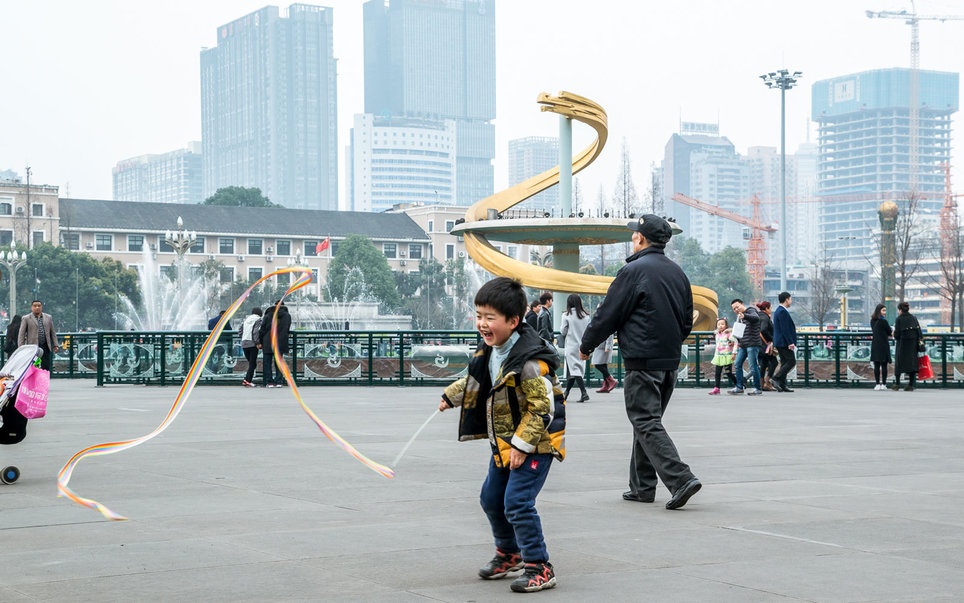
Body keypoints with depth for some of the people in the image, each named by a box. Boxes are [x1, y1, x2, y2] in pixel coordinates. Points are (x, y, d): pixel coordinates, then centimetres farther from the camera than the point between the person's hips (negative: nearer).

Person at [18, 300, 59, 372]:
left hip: (46, 347, 3)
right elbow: (21, 335, 0)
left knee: (46, 368, 0)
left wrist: (56, 345, 7)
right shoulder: (26, 319, 3)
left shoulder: (48, 317, 13)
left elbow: (53, 333, 16)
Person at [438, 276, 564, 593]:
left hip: (535, 443, -9)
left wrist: (523, 445, -26)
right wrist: (451, 396, 23)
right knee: (491, 498, 17)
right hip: (504, 442, 10)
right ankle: (509, 553, 38)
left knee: (517, 503, -15)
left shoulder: (530, 360, -27)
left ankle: (539, 567, -4)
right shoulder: (488, 350, 1)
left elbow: (542, 408, -26)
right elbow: (476, 381, 24)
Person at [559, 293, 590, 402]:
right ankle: (566, 393, 24)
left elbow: (563, 331, -5)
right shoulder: (586, 315, 1)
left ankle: (584, 393, -17)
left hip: (571, 345, -5)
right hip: (583, 346, 5)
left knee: (574, 370, -4)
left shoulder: (566, 315, -10)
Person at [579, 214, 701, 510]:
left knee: (646, 424, -7)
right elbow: (687, 320, 19)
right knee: (647, 421, 17)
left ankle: (680, 480, -19)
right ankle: (642, 486, 20)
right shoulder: (677, 272, 12)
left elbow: (608, 314, -8)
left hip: (642, 361, -8)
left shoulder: (634, 271, -12)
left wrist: (586, 346, 6)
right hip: (670, 361, 8)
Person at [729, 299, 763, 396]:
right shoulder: (739, 317, 20)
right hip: (743, 345, 9)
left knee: (753, 367, -8)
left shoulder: (751, 311, -6)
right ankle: (739, 387, 13)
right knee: (737, 364, 6)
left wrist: (744, 316, -46)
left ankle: (757, 388, 0)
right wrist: (737, 340, 12)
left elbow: (756, 318, -30)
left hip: (752, 344, -9)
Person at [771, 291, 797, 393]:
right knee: (791, 361, -9)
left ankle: (782, 385, 9)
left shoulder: (779, 311, 17)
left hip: (780, 342, 11)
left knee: (785, 362, 10)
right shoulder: (782, 312, -16)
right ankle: (775, 378, -13)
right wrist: (790, 342, -21)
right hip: (784, 342, -11)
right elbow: (785, 329, -21)